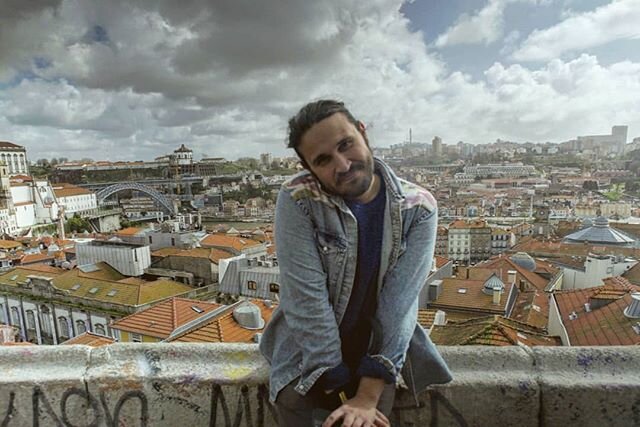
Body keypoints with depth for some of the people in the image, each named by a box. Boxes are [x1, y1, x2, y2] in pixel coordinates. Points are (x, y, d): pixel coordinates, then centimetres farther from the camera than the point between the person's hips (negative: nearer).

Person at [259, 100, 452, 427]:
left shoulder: (418, 209, -16)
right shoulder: (297, 200, -21)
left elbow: (398, 306, -19)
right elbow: (307, 299, -23)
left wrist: (368, 397, -21)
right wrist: (342, 393, -19)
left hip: (378, 353, 1)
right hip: (306, 355, 0)